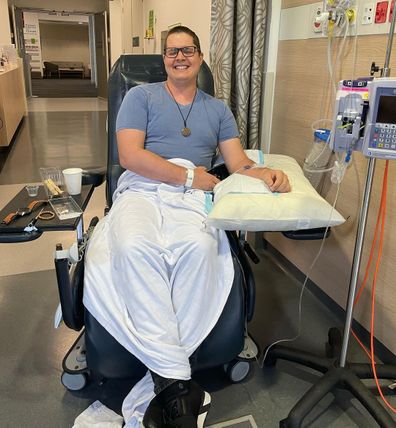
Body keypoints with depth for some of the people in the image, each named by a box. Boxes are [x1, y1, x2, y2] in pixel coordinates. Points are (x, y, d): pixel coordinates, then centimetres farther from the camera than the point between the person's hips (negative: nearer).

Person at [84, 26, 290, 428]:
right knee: (134, 247, -38)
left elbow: (238, 162, 15)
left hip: (192, 197, 2)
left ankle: (163, 380, -26)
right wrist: (190, 175, -5)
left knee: (199, 247, -36)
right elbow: (130, 156, -1)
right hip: (141, 189, -1)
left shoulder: (217, 109, 25)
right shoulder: (141, 96, 15)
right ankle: (179, 382, -34)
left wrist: (261, 172, -8)